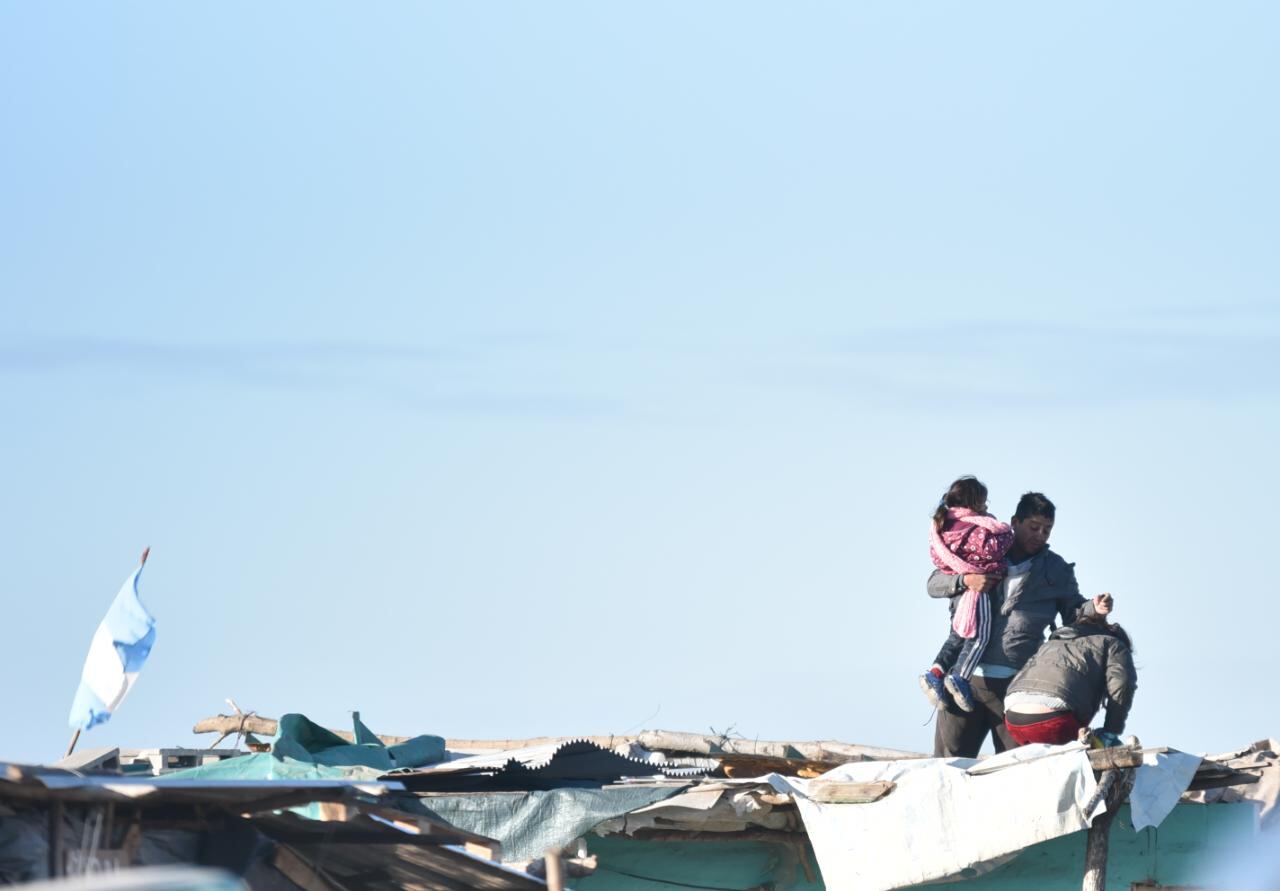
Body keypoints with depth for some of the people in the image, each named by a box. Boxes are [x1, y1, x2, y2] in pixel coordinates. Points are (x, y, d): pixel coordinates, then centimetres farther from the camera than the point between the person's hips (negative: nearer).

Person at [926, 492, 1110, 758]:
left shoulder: (1056, 570, 14)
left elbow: (1073, 614, 16)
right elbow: (934, 583, 15)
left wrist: (1094, 609, -6)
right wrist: (965, 580, -5)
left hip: (1015, 683, -1)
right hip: (965, 675, 1)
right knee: (949, 760, 1)